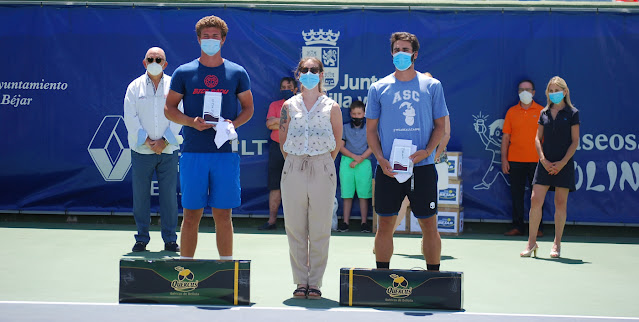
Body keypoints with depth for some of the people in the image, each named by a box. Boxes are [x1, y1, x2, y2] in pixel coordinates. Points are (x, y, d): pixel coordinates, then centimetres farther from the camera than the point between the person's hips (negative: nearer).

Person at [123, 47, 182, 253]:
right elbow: (130, 118, -1)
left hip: (168, 150, 0)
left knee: (169, 195, 1)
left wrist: (164, 141, -9)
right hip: (141, 151, 0)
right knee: (140, 195, 2)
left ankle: (170, 239, 9)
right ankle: (141, 239, 12)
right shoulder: (135, 87, 6)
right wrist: (147, 141, -10)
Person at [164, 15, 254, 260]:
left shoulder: (237, 73, 7)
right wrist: (191, 122, -10)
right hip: (193, 154, 0)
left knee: (223, 215, 4)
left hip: (225, 154, 0)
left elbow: (248, 108, 14)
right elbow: (169, 109, 9)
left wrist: (234, 124, -7)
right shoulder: (183, 73, 6)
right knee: (191, 215, 2)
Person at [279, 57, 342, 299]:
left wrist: (321, 163, 5)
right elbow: (283, 141, 11)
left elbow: (337, 144, 8)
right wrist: (296, 162, 7)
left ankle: (315, 282, 10)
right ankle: (300, 281, 13)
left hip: (322, 169, -1)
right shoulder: (289, 106, 8)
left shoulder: (332, 108, 4)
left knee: (320, 231, 1)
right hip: (293, 169, 1)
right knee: (295, 229, 4)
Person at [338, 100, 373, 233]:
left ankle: (364, 222, 3)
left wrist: (360, 159, -9)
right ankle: (345, 222, 5)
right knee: (347, 194, 1)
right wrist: (354, 156, -8)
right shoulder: (345, 128, 12)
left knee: (363, 195, -2)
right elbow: (340, 146, 6)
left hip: (364, 163, -1)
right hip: (347, 162, 1)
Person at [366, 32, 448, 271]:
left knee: (429, 226, 2)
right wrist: (381, 159, -6)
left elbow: (440, 125, 7)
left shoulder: (432, 86, 5)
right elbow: (371, 129, 8)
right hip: (388, 169, 1)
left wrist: (427, 151, -10)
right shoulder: (378, 88, 7)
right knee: (385, 226, 4)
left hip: (422, 167, 0)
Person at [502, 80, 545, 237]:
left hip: (536, 160, -1)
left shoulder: (541, 111, 4)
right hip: (515, 160, 2)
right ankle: (518, 226, 12)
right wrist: (504, 158, 2)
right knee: (516, 194, 5)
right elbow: (505, 136, 8)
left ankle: (538, 227, 11)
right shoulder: (511, 112, 7)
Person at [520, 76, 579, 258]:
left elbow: (575, 141, -2)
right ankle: (532, 242, 4)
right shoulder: (544, 113, 10)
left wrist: (562, 162, -11)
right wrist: (543, 160, -5)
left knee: (560, 204, 1)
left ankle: (557, 244, 11)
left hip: (564, 164, -3)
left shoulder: (572, 113, 1)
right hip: (545, 163, 3)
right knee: (535, 201, -4)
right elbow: (538, 138, 10)